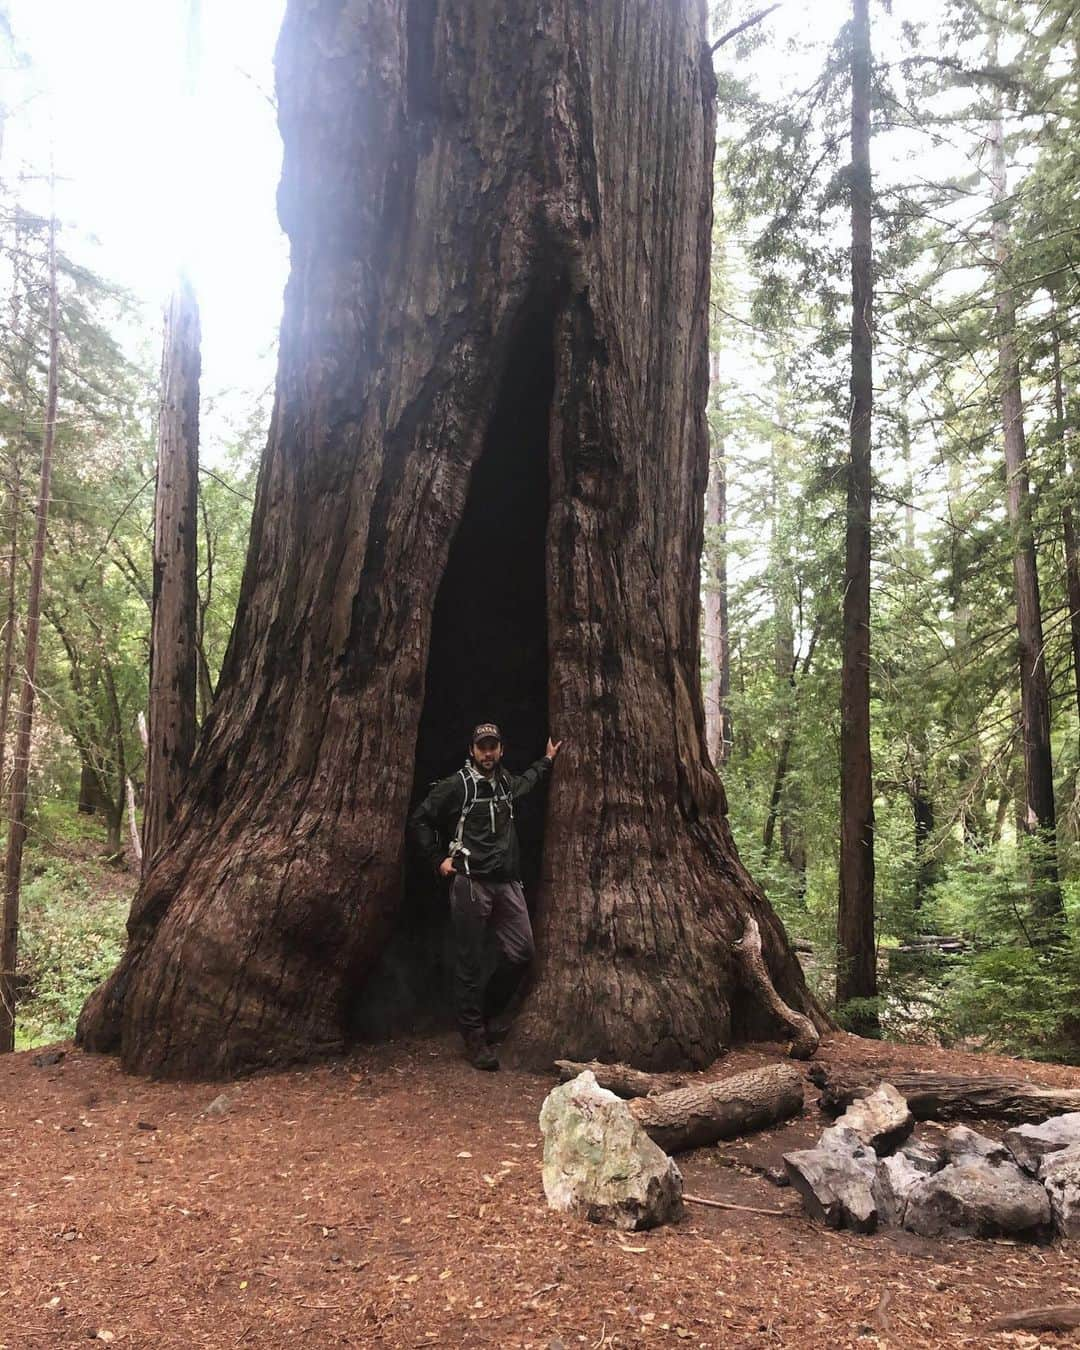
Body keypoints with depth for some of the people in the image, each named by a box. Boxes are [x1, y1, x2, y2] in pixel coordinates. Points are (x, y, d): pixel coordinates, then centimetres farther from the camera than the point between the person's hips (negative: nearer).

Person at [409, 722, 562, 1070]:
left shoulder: (506, 783, 13)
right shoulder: (457, 786, -5)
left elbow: (527, 780, 39)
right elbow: (418, 821, -1)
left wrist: (548, 760, 40)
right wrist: (438, 859, -3)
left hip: (507, 882, 6)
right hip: (470, 882, -6)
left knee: (522, 953, 3)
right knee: (470, 963, -1)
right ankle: (475, 1038, 8)